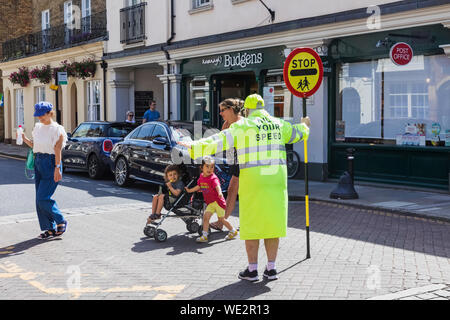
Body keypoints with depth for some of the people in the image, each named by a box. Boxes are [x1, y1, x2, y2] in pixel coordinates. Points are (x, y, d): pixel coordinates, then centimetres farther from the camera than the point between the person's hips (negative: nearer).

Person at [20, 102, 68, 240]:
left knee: (43, 198, -12)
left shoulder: (57, 129, -9)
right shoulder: (38, 127, 13)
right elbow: (35, 146, 19)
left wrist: (57, 169, -18)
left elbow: (57, 150, -14)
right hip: (38, 162, 8)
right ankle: (50, 228, 14)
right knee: (39, 199, 6)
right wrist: (24, 138, 4)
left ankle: (61, 222, 6)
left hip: (50, 163, -8)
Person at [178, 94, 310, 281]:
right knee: (272, 223, 10)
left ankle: (252, 270, 7)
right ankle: (271, 269, 12)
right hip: (276, 182, 4)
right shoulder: (278, 125, 11)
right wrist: (305, 126, 51)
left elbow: (218, 141, -11)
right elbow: (296, 133, 29)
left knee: (252, 225, 4)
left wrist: (194, 148, -8)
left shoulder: (242, 126, -4)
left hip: (253, 183, -4)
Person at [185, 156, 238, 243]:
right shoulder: (201, 177, 5)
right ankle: (204, 236, -3)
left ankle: (233, 231, 24)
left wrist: (220, 193, -57)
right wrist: (189, 190, 30)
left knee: (221, 218, 4)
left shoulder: (213, 178, -18)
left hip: (217, 201, -6)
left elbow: (217, 186, -37)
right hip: (210, 203, 7)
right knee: (205, 217, -5)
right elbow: (198, 186, 23)